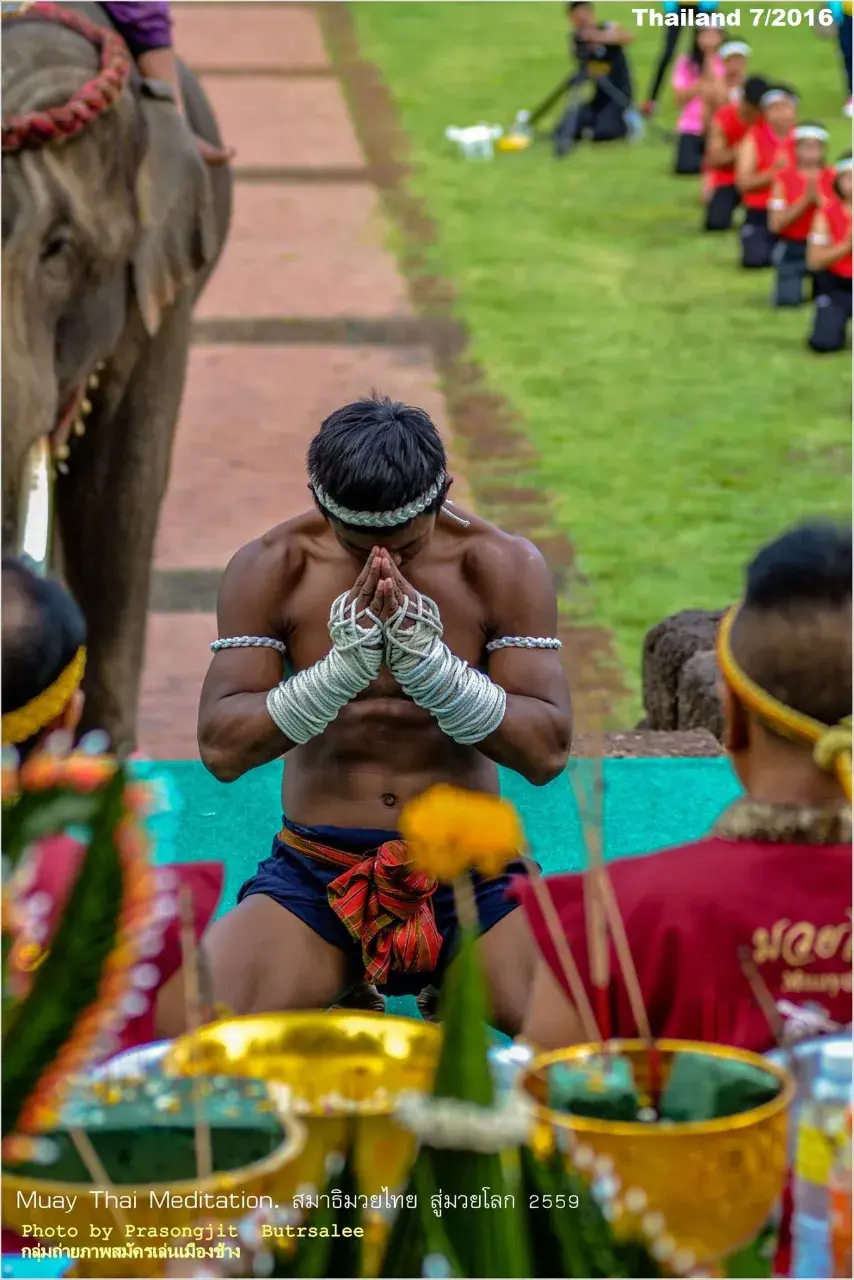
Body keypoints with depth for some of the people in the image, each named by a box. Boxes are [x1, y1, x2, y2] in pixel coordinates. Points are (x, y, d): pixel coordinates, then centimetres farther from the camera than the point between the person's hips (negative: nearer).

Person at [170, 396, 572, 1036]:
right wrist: (343, 667, -23)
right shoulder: (269, 569, -3)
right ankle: (336, 1007, 1)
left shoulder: (506, 567, -3)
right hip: (314, 872, 1)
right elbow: (222, 750, -9)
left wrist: (429, 663, -24)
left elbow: (547, 753, -9)